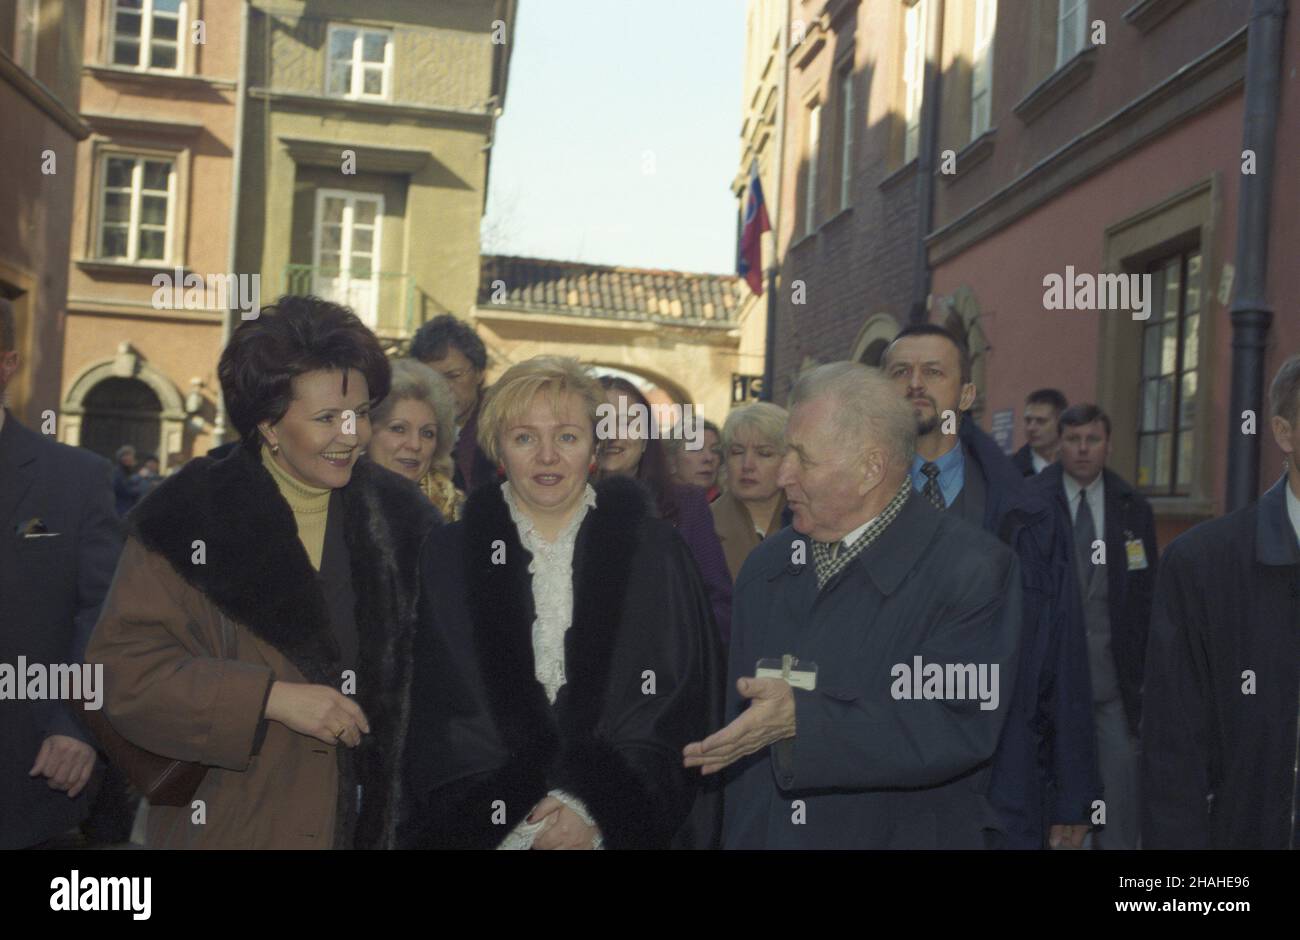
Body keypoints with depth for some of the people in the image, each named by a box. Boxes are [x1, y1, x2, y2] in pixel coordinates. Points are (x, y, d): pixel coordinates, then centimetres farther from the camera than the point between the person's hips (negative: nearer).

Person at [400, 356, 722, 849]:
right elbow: (436, 710, -1)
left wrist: (594, 802, -12)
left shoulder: (655, 553, -1)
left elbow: (683, 699, -3)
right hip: (484, 829, 1)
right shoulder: (448, 557, 1)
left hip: (620, 824, 0)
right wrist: (505, 812, -11)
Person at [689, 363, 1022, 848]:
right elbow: (738, 718, 5)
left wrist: (802, 719, -30)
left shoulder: (972, 568, -15)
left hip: (905, 834, -4)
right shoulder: (766, 564, 3)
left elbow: (959, 730, -24)